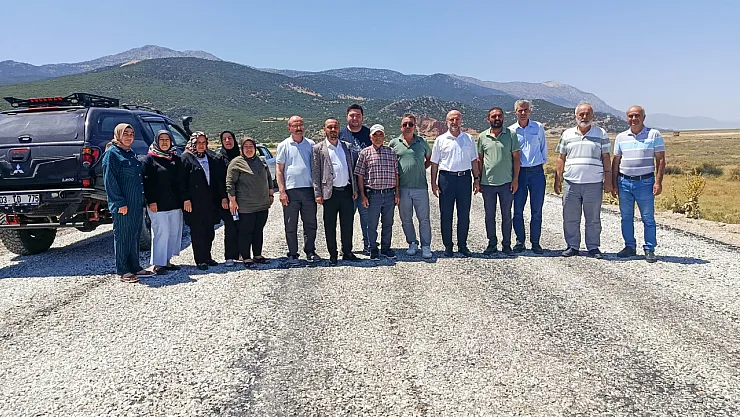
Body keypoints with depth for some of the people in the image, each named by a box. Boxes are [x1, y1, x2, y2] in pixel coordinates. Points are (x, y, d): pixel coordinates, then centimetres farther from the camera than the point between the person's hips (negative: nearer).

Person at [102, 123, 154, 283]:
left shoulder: (131, 154, 18)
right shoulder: (112, 153, -7)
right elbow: (110, 180, -13)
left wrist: (142, 201, 16)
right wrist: (120, 202, -19)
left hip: (136, 203, 8)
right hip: (123, 204, -8)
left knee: (135, 235, 12)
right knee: (122, 236, -2)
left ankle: (135, 267, 21)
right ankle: (123, 271, 5)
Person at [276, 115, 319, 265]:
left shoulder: (311, 144, 10)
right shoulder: (284, 146, 5)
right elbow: (279, 170, 3)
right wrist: (282, 191, -6)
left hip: (309, 189, 2)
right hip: (291, 190, -2)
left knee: (311, 224, 7)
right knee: (291, 226, 3)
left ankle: (310, 252, 19)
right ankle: (292, 254, 12)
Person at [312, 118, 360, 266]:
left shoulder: (346, 146, 14)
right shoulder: (318, 148, 2)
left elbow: (352, 168, 16)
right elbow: (315, 173, -2)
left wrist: (355, 189, 9)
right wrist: (318, 194, -8)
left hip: (347, 191, 3)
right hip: (330, 192, -3)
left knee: (348, 224, 8)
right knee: (330, 226, 3)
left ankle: (347, 252, 20)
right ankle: (333, 255, 14)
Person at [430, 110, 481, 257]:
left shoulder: (469, 139, 11)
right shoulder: (440, 140, 5)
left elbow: (474, 161, 15)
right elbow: (434, 163, 5)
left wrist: (477, 178, 8)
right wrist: (434, 183, 0)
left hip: (464, 177, 2)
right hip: (446, 178, -2)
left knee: (464, 214, 5)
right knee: (446, 215, 2)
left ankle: (462, 245, 16)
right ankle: (448, 246, 13)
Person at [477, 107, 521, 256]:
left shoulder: (511, 135, 0)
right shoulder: (482, 136, 5)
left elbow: (516, 158, 1)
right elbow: (479, 159, 11)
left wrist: (515, 179, -5)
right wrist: (477, 180, 6)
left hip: (506, 182, -1)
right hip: (487, 182, 1)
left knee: (506, 215, 7)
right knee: (489, 215, 9)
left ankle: (506, 245, 19)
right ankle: (492, 244, 21)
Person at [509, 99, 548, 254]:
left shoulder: (538, 127, 5)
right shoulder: (511, 130, 4)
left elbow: (543, 147, 15)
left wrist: (543, 162, 12)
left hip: (536, 172, 0)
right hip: (519, 172, 0)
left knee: (537, 211, 2)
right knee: (518, 210, 1)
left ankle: (535, 242, 12)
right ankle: (520, 241, 13)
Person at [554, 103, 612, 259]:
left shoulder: (601, 134, 7)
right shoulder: (567, 134, 10)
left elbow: (606, 158, 6)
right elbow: (561, 158, 12)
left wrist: (608, 180, 0)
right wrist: (558, 180, 7)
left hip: (594, 183, -1)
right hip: (571, 183, 2)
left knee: (593, 219, 5)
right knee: (570, 218, 5)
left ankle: (593, 247, 15)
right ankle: (572, 246, 16)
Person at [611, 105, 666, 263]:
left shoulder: (654, 135, 0)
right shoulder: (621, 137, 9)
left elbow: (661, 160, -1)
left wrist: (658, 182, -9)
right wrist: (614, 183, 7)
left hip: (645, 182, -3)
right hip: (624, 182, 3)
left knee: (648, 218, 1)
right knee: (626, 217, 9)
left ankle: (649, 249, 10)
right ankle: (630, 247, 20)